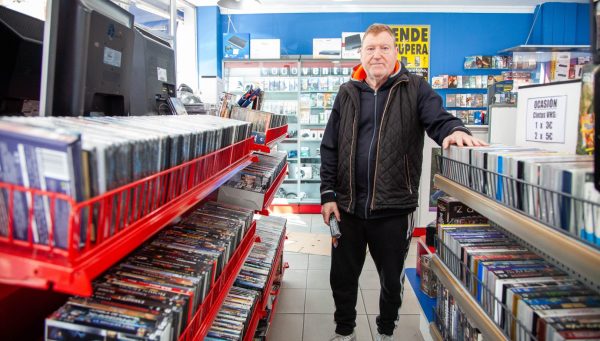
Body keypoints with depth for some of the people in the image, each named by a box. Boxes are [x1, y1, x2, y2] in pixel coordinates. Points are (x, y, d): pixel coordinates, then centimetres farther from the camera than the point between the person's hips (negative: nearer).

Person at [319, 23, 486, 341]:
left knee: (392, 278, 16)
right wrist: (328, 193, 0)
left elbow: (438, 119, -12)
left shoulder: (414, 88, 1)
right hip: (347, 205, 2)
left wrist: (454, 130, -37)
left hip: (394, 207, -2)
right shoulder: (347, 93, 7)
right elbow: (330, 147, 6)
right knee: (342, 276, 16)